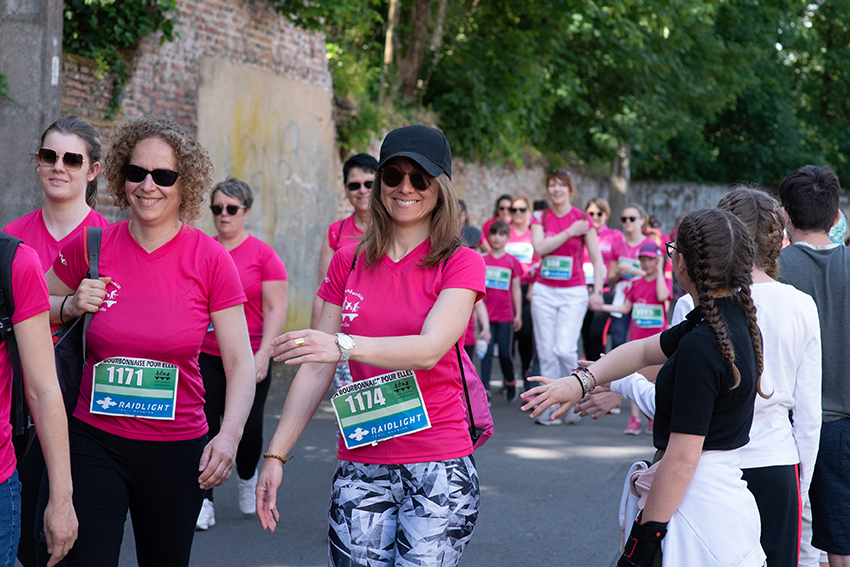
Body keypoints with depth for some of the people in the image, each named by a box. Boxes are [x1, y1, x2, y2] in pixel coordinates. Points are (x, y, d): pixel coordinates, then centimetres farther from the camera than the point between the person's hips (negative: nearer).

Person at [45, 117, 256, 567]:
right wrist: (72, 307, -7)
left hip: (177, 447, 0)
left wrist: (229, 434, -19)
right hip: (94, 441, 0)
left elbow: (240, 362, -4)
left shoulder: (210, 259, -6)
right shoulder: (89, 246, -3)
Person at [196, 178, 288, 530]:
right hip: (205, 356, 2)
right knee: (204, 427, -4)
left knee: (248, 430, 1)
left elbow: (276, 309, -4)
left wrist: (263, 353, -14)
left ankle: (247, 477, 33)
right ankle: (204, 502, 7)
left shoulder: (263, 255, -2)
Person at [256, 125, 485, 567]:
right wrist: (275, 453, 1)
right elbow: (316, 369, 8)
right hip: (360, 467, 3)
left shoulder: (460, 264, -2)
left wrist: (344, 345, -34)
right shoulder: (348, 263, 9)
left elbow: (430, 348, -20)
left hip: (437, 469, -3)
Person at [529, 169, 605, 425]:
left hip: (573, 293, -3)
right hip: (544, 291, 3)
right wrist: (570, 232, -14)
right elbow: (540, 247, -11)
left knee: (565, 349, -15)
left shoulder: (582, 219, 0)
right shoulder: (540, 218, 6)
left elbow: (597, 258, 1)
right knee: (546, 352, 1)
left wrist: (597, 291, -6)